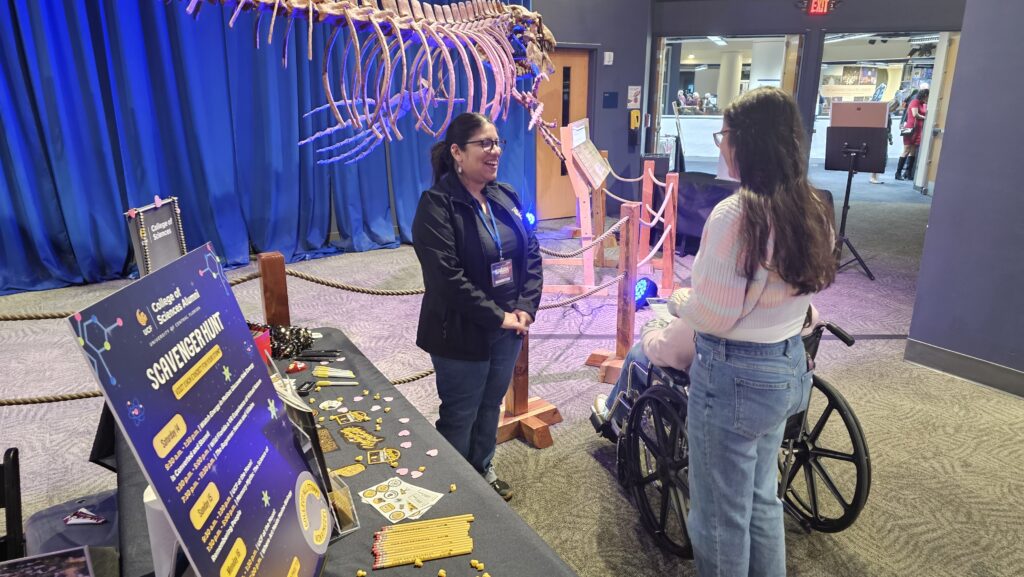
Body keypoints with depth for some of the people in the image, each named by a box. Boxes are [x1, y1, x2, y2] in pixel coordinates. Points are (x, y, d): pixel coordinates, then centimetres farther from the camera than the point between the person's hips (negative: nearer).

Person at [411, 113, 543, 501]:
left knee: (491, 406, 21)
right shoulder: (437, 205, -16)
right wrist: (498, 317, -20)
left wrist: (526, 308, -6)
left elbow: (531, 253, 7)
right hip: (462, 333, -6)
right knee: (460, 416, 10)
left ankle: (482, 470, 43)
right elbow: (447, 278, -23)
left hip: (509, 327, 6)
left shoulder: (506, 196, 6)